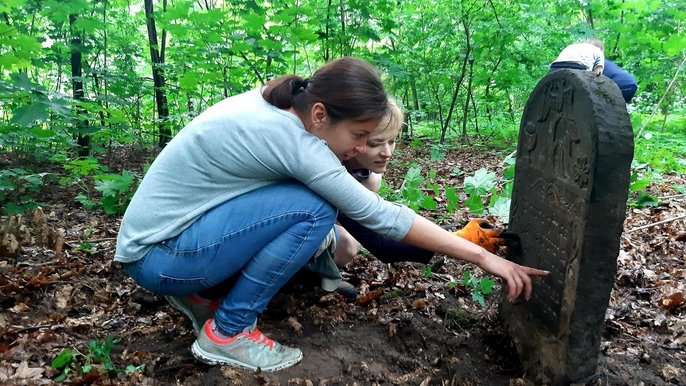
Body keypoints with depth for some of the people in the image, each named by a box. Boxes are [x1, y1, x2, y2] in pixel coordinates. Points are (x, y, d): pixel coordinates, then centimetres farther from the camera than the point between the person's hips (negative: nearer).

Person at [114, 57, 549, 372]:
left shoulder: (271, 103, -2)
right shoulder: (290, 140, -26)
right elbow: (382, 216, -24)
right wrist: (483, 256, -17)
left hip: (171, 225, 9)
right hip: (157, 255, -8)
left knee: (307, 192, 3)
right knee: (312, 210, -22)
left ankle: (204, 293, 11)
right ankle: (226, 332, -7)